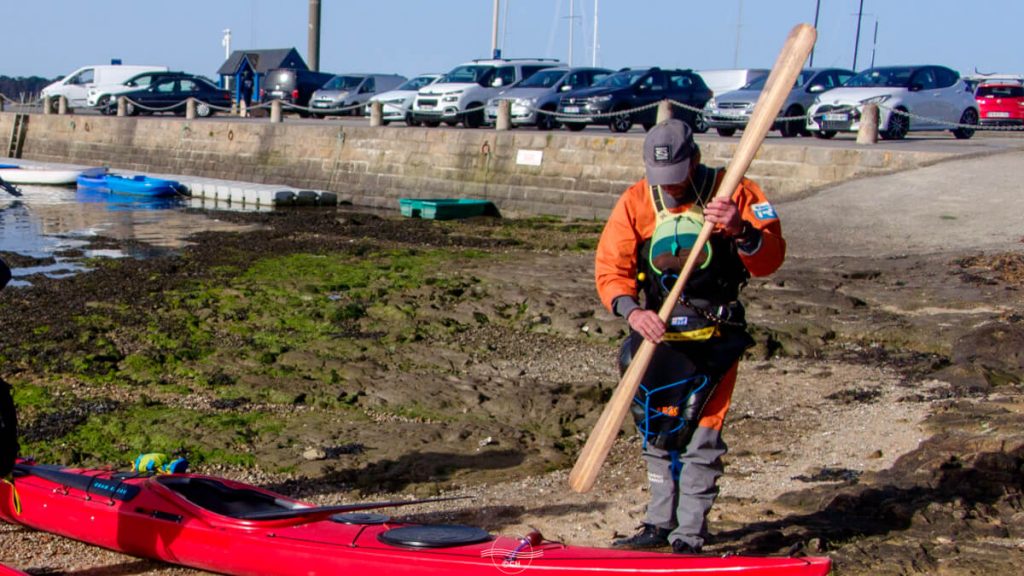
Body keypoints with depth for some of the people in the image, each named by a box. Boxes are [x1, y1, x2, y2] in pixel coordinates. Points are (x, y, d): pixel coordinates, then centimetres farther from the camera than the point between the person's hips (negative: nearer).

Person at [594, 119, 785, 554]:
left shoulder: (732, 192, -8)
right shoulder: (636, 201, -1)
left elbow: (771, 258, -14)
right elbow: (610, 266, -8)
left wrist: (741, 231, -35)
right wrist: (631, 309, -26)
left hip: (714, 336, -4)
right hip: (658, 331, 4)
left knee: (699, 433, -6)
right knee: (658, 429, 13)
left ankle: (689, 537, 2)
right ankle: (661, 525, 26)